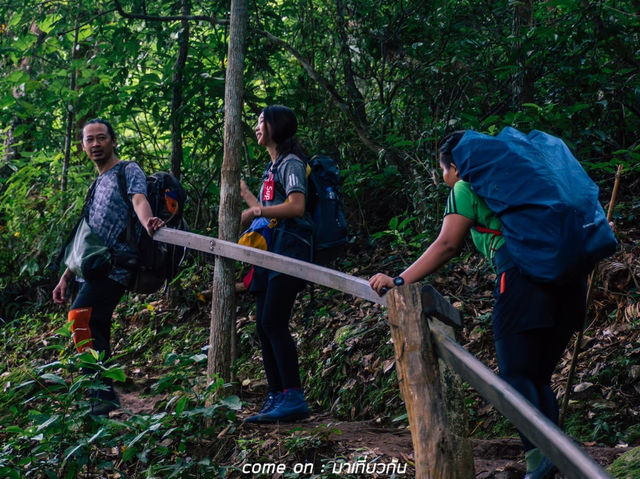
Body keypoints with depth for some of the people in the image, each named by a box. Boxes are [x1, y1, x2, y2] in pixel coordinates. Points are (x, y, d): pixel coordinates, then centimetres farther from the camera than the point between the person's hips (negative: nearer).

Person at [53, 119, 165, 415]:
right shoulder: (97, 185, 28)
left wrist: (147, 221, -43)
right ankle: (103, 399, 9)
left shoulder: (129, 171, 5)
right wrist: (66, 277, 24)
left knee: (81, 316, -24)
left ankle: (103, 396, -24)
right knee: (95, 332, 4)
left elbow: (139, 200, -18)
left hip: (114, 265, -9)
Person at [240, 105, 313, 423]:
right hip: (270, 251, 10)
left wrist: (257, 210, -12)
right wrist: (245, 195, 38)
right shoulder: (272, 167, 22)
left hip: (289, 248, -10)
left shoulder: (291, 163, -6)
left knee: (273, 322, -17)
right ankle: (276, 397, 10)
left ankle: (294, 398, -16)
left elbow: (296, 206, -20)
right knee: (264, 325, 6)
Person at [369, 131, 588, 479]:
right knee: (539, 378, 13)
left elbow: (446, 246, -3)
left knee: (516, 376, -4)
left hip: (524, 274, -7)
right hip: (568, 274, 8)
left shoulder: (466, 189, 5)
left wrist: (400, 281, -3)